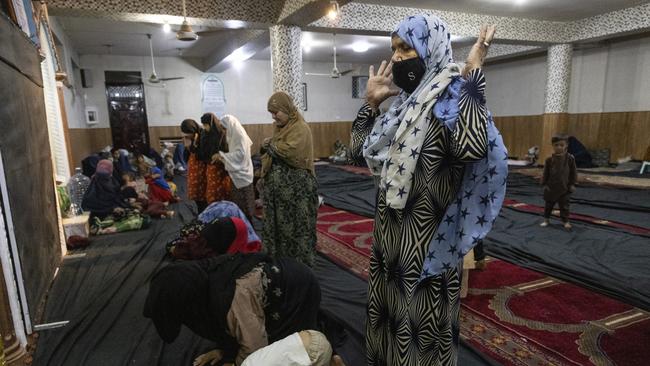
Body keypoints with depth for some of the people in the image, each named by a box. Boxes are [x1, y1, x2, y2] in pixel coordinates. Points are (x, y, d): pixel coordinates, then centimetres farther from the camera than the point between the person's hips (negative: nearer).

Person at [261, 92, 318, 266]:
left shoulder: (300, 128, -11)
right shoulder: (280, 127, 14)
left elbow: (290, 151, -25)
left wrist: (271, 145, -10)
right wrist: (268, 146, 0)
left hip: (296, 188, -8)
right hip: (277, 186, 8)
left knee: (295, 227, 1)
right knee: (277, 225, 14)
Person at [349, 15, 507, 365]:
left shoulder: (450, 94, -13)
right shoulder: (404, 100, 10)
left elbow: (472, 148, -34)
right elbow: (359, 145, 15)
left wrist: (472, 75, -26)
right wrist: (371, 100, 9)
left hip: (426, 233, -8)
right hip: (392, 228, 8)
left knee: (419, 313, 8)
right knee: (389, 305, 22)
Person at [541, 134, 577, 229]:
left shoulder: (570, 158, -7)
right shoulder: (550, 159, -6)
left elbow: (573, 172, 0)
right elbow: (546, 173, 0)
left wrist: (572, 184, -2)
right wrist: (544, 184, -1)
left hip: (564, 188, -1)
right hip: (551, 187, 1)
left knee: (564, 206, 4)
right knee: (549, 205, 13)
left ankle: (566, 221, 14)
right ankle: (546, 219, 24)